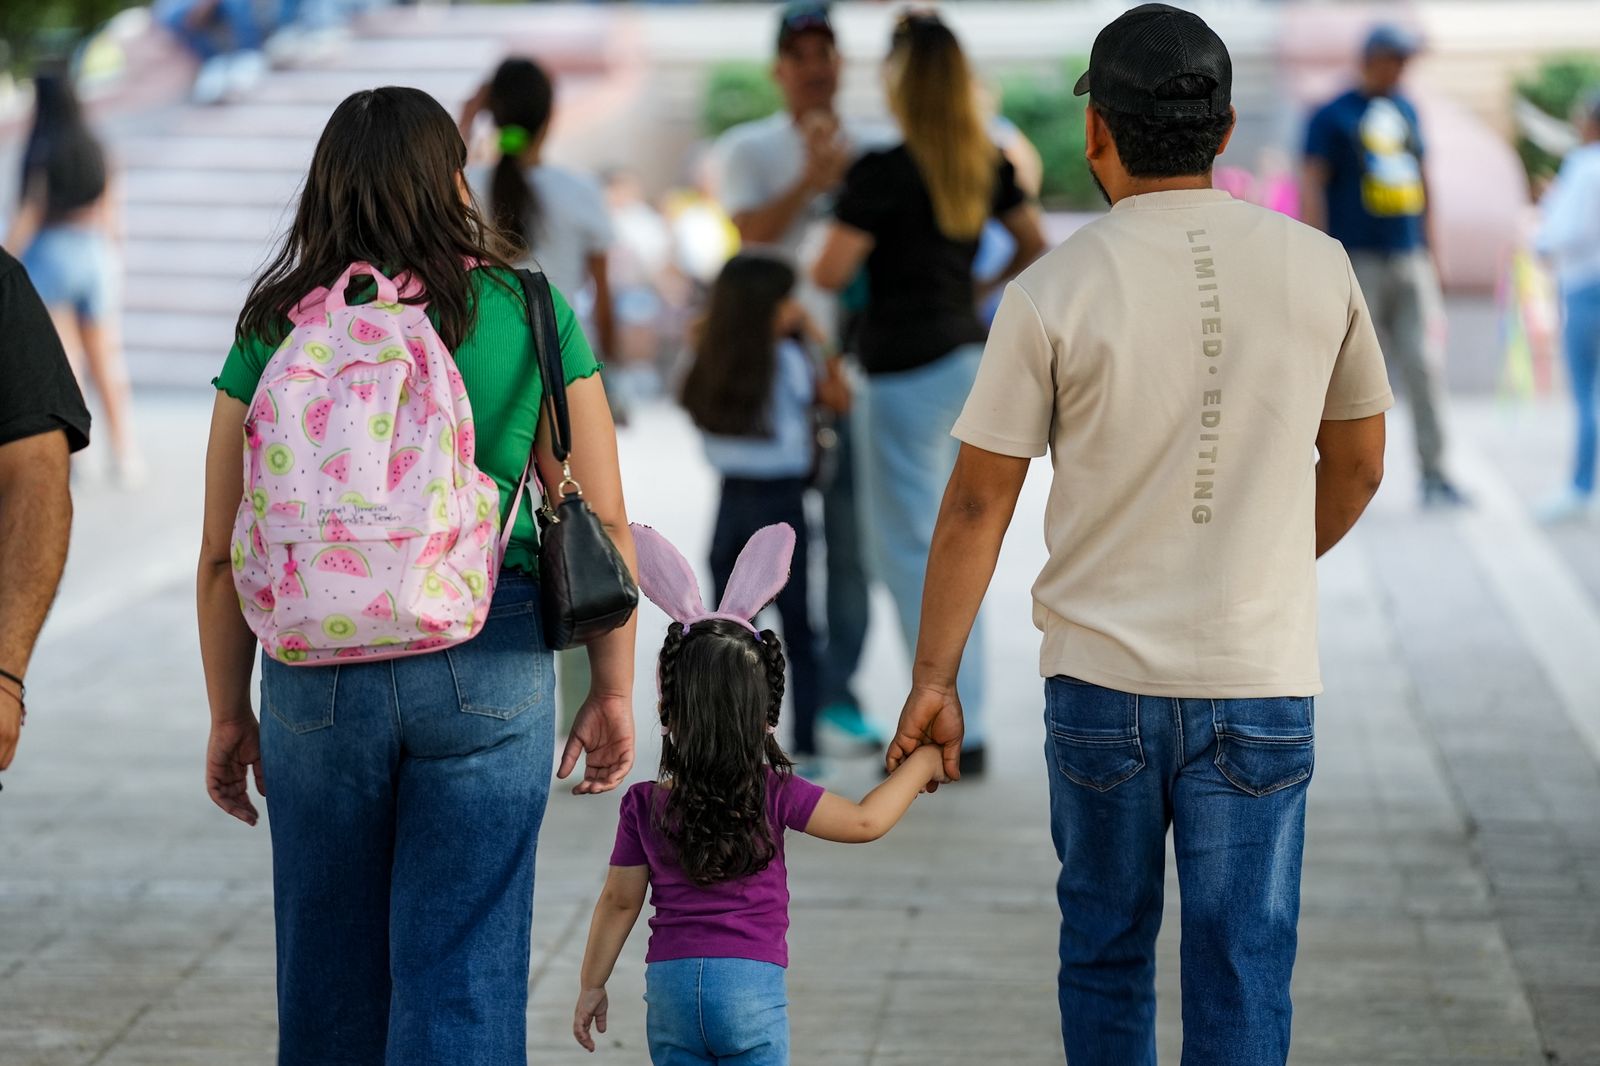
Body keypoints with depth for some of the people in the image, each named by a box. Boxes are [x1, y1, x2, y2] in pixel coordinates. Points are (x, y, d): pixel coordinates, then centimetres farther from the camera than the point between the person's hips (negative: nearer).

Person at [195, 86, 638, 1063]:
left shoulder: (276, 332, 1)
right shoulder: (529, 315, -1)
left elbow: (223, 558, 2)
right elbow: (603, 524, -1)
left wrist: (231, 715, 13)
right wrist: (613, 693, 8)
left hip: (316, 677, 2)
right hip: (488, 670, -1)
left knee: (328, 979, 15)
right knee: (462, 979, 3)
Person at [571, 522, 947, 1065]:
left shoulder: (644, 806, 0)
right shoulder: (775, 796, -7)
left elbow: (619, 901, 5)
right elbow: (863, 822, -5)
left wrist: (592, 984, 16)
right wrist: (919, 765, 10)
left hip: (669, 984, 2)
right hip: (752, 984, -2)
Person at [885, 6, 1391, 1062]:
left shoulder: (1054, 291, -8)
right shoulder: (1318, 268, -1)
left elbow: (978, 504, -6)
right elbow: (1357, 468, 11)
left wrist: (934, 679, 2)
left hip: (1100, 676, 0)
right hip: (1262, 680, 1)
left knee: (1105, 953, 16)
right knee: (1242, 971, 5)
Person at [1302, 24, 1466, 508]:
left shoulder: (1406, 111, 15)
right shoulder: (1332, 116, -2)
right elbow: (1312, 188, -7)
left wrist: (1430, 257, 18)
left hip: (1409, 262, 5)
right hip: (1357, 262, -5)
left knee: (1421, 366, -2)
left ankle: (1434, 476, 0)